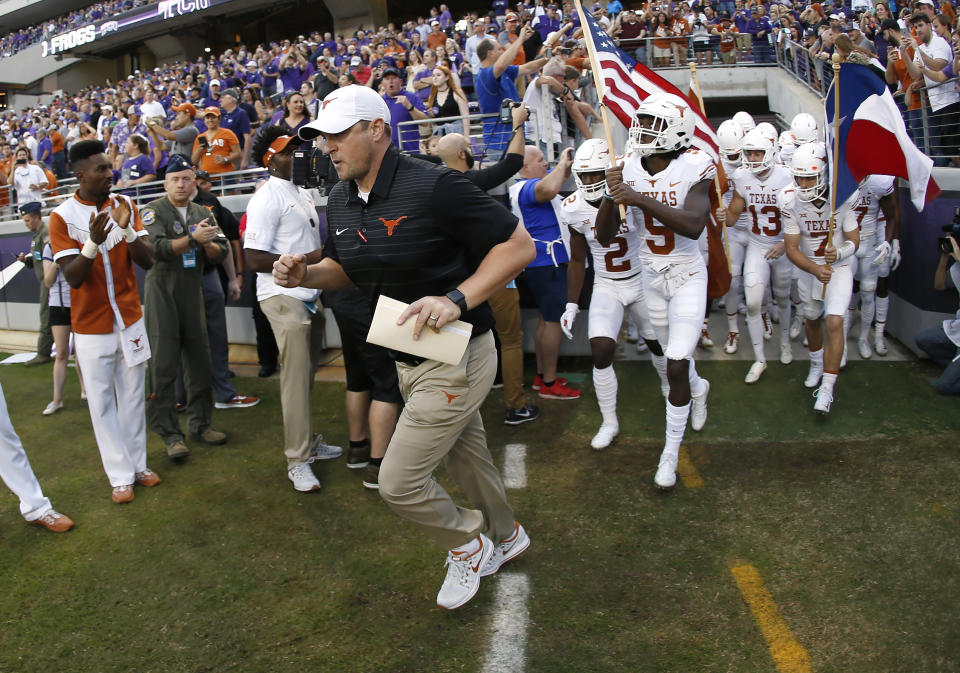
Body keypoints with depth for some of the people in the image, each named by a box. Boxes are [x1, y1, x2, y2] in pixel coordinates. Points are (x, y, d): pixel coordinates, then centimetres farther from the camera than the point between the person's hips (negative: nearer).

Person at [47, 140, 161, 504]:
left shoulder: (124, 205, -1)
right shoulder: (62, 217, -10)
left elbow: (147, 260, -5)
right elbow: (73, 277, -14)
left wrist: (127, 230, -24)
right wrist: (93, 243, -31)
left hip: (130, 320, 3)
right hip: (91, 327, -3)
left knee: (133, 397, 11)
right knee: (102, 401, 4)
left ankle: (138, 463, 23)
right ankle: (121, 476, 13)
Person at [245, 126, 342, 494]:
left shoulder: (302, 193, 15)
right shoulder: (265, 199, -13)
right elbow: (254, 260, -19)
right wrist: (307, 260, -20)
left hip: (309, 295, 9)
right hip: (283, 297, -8)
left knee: (307, 373, 15)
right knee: (295, 376, -6)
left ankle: (309, 443, 28)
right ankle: (297, 461, 4)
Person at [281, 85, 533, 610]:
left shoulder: (432, 187, -23)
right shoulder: (340, 201, 2)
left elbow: (518, 245, -20)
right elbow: (346, 268, 18)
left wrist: (457, 299, -30)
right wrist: (305, 275, -4)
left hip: (455, 360, -8)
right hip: (409, 362, 8)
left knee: (399, 482, -4)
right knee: (466, 462, 25)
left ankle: (466, 542, 25)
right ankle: (505, 537, 51)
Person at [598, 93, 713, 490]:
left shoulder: (693, 168, -16)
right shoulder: (629, 169, -8)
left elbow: (693, 226, -34)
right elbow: (604, 238, -9)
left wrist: (638, 198, -39)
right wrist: (611, 195, -26)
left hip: (687, 277, -4)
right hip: (651, 278, 4)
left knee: (676, 367, -10)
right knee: (675, 353, 21)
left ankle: (671, 451, 8)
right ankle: (698, 389, 57)